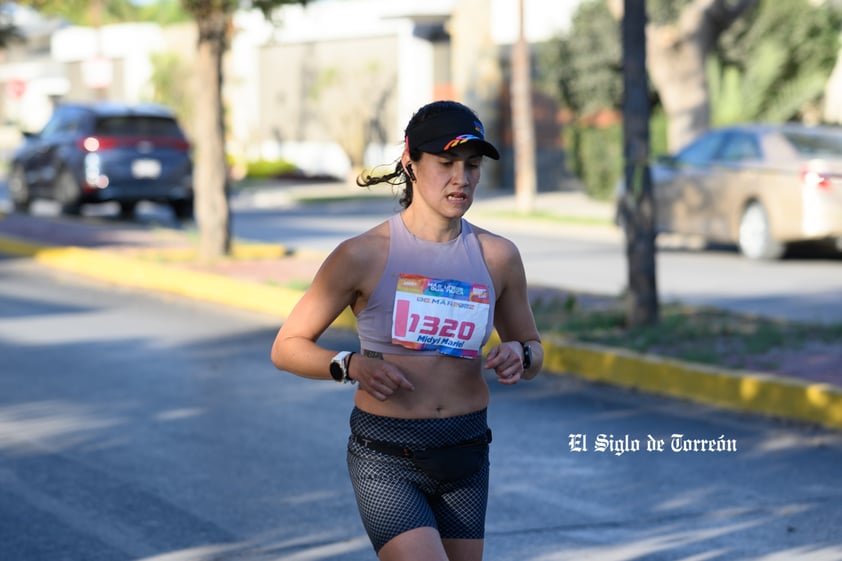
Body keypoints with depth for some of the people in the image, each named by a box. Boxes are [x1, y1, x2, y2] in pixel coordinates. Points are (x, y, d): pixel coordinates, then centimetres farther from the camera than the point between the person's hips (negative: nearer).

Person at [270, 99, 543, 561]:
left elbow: (532, 350, 16)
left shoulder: (497, 257, 2)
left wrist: (518, 356, -8)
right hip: (385, 458, -4)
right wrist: (351, 365, -21)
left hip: (465, 454, 4)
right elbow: (287, 348, -3)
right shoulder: (364, 256, -8)